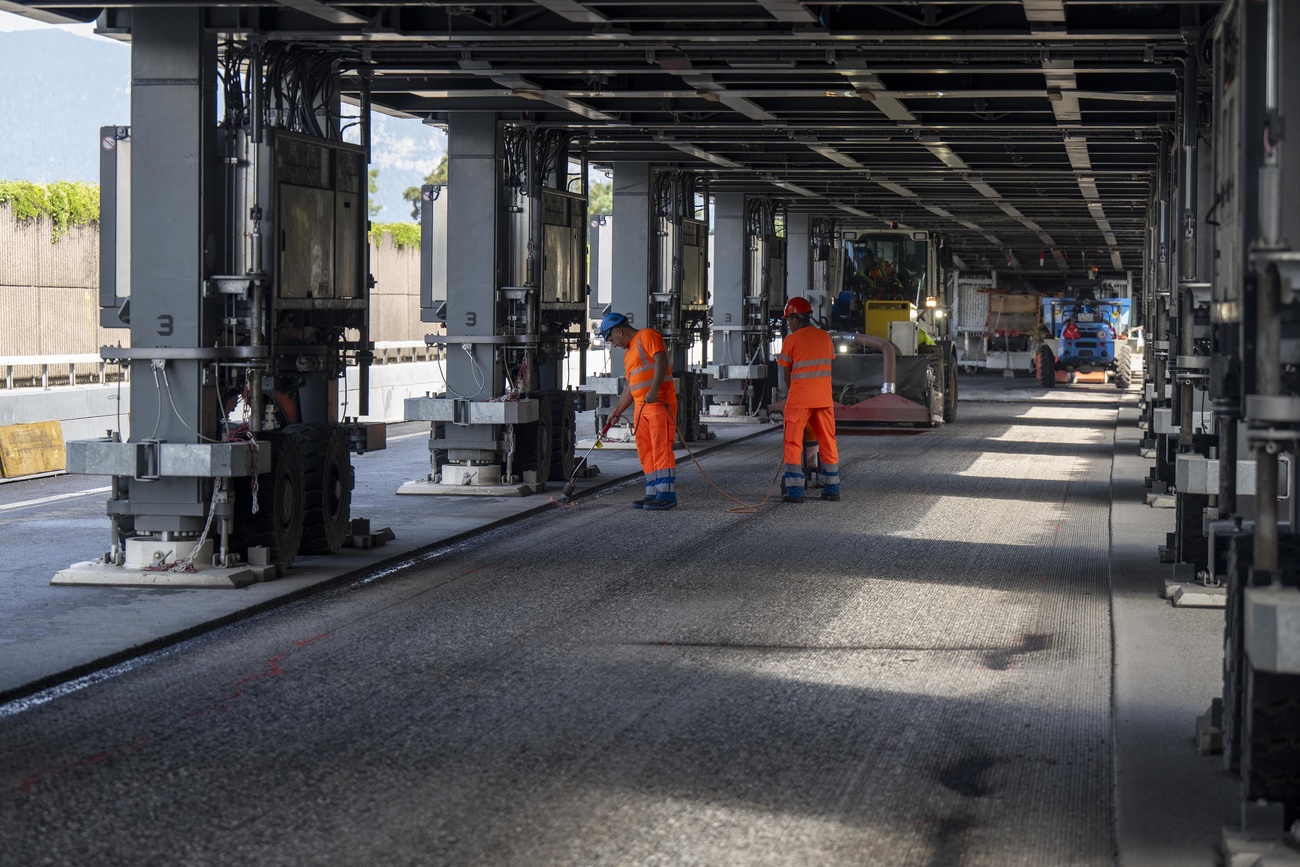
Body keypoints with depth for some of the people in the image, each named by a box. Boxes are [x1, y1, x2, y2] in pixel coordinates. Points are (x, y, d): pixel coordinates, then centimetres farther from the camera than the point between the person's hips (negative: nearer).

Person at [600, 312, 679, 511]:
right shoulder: (628, 352, 24)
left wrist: (654, 389, -28)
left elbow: (661, 361, -17)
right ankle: (653, 493, 8)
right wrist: (617, 411, 25)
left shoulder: (647, 336, -3)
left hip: (660, 403, -9)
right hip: (641, 406, 9)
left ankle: (667, 494, -15)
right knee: (645, 451, 6)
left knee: (661, 447, -12)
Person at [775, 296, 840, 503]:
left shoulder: (791, 340, -6)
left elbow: (786, 373, 0)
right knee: (828, 442, 13)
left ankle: (795, 491, -3)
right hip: (824, 398, 5)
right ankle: (832, 488, 16)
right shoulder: (825, 337, 8)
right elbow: (828, 365, 13)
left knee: (793, 443, 2)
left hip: (799, 399, -5)